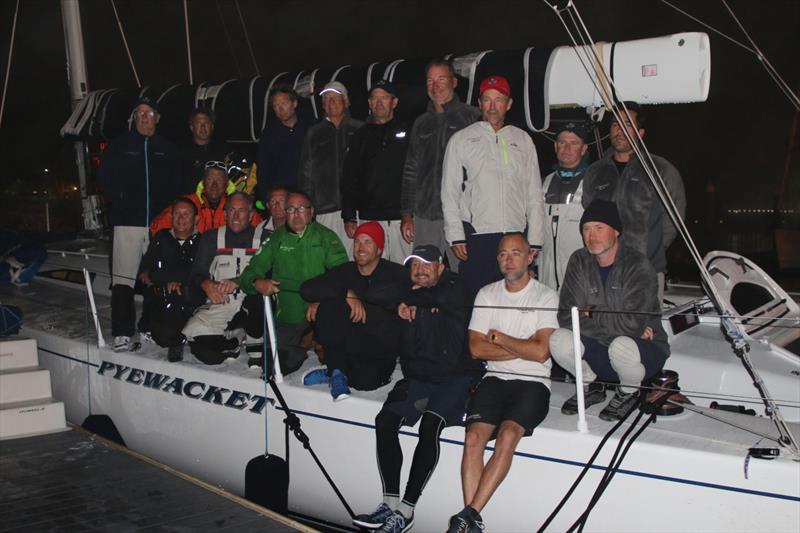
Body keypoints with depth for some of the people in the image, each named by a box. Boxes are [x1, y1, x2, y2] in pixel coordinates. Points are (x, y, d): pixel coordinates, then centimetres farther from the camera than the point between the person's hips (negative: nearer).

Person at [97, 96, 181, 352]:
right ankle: (122, 334, -10)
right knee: (123, 279, -9)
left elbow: (176, 184, 13)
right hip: (128, 222, -2)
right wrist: (119, 202, -3)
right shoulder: (119, 146, 10)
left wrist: (168, 210, 0)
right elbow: (105, 179, 7)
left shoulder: (167, 149, 13)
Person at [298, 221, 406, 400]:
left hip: (381, 347, -2)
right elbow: (307, 289, -8)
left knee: (366, 380, -34)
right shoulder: (345, 271, 6)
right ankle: (337, 371, -8)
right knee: (327, 308, -25)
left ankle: (336, 372, 0)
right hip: (350, 343, 2)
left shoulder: (395, 273, -2)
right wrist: (347, 293, -20)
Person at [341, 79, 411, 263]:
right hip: (369, 218, 2)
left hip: (401, 216, -2)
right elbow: (349, 179, 14)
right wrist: (349, 217, 7)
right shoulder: (362, 136, 15)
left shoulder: (407, 132, 6)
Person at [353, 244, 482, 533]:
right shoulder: (410, 291, 12)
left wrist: (410, 295, -3)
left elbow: (436, 298, -20)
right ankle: (390, 502, -14)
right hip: (417, 377, 6)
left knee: (429, 426, -27)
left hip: (455, 376, -5)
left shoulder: (454, 291, -4)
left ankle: (406, 509, -23)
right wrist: (403, 300, -12)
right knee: (385, 420, -16)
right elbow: (375, 293, 2)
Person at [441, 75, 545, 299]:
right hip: (476, 236, -2)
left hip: (516, 237, 2)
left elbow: (534, 194, 14)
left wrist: (535, 240, 6)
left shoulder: (523, 140, 15)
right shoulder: (461, 140, 9)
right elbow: (449, 194, 5)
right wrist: (456, 236, -5)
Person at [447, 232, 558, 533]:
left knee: (508, 435, -29)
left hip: (532, 382, -3)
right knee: (474, 437, -23)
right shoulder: (487, 294, 14)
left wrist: (499, 337, 0)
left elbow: (541, 353, -10)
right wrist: (523, 347, -3)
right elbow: (476, 348, 3)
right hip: (495, 379, 3)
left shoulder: (547, 297, 3)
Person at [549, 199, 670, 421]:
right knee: (558, 340, -22)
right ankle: (591, 387, 9)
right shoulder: (579, 262, -2)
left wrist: (592, 316, -13)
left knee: (621, 345, -38)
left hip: (645, 349, -4)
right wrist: (616, 324, -19)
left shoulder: (638, 266, -17)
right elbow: (566, 317, -11)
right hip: (598, 349, 4)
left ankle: (629, 393, -1)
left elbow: (633, 323, -27)